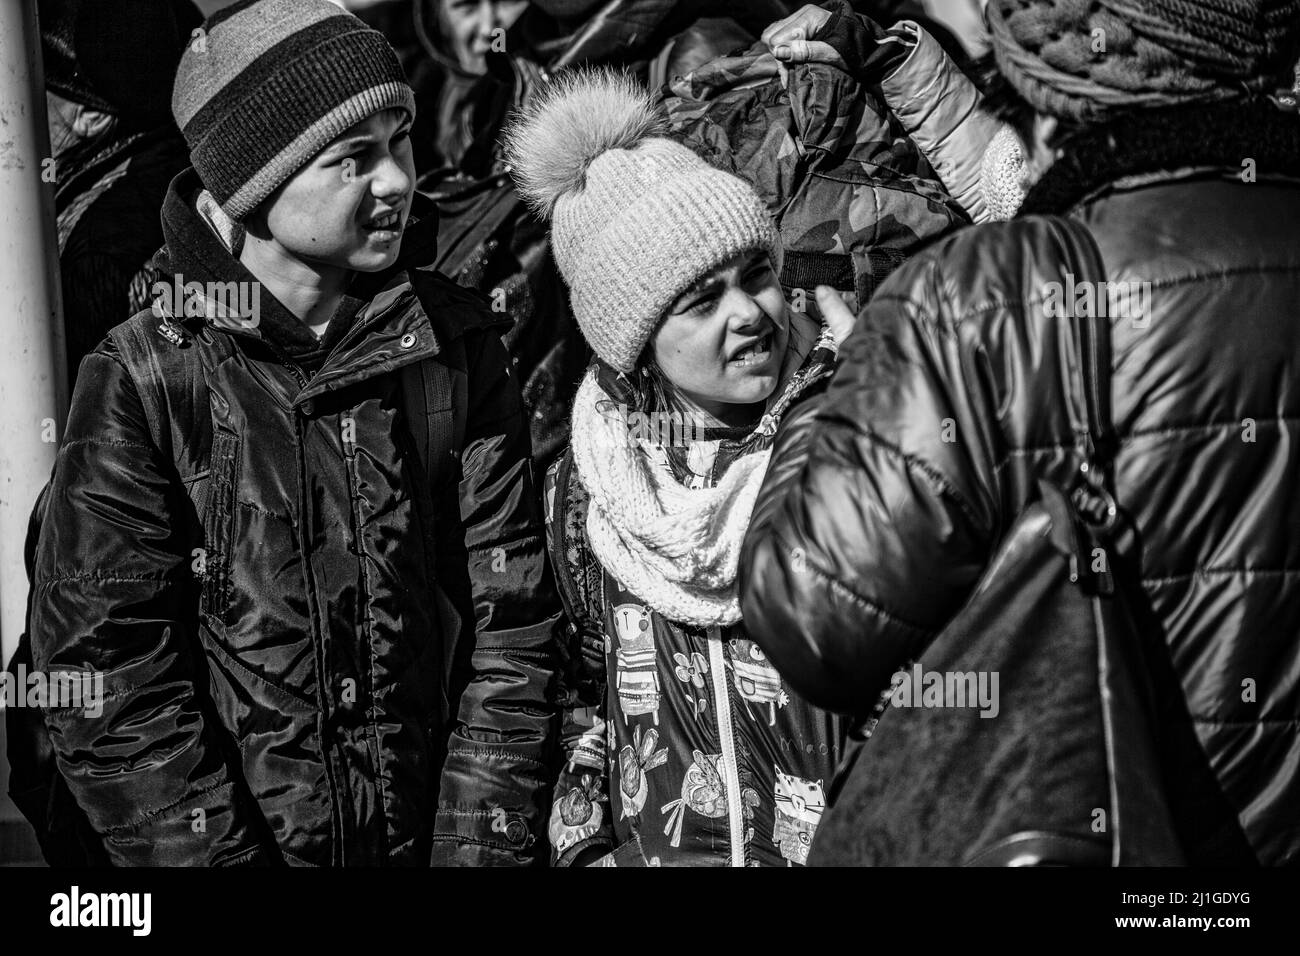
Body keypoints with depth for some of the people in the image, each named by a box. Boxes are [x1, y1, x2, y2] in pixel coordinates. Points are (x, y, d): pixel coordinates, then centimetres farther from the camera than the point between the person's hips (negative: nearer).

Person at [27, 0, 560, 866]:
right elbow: (108, 673, -13)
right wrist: (222, 854, -18)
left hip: (430, 830, 2)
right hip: (237, 834, -2)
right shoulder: (143, 380, -13)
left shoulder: (457, 347, -6)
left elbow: (510, 621, -6)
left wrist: (483, 844, -12)